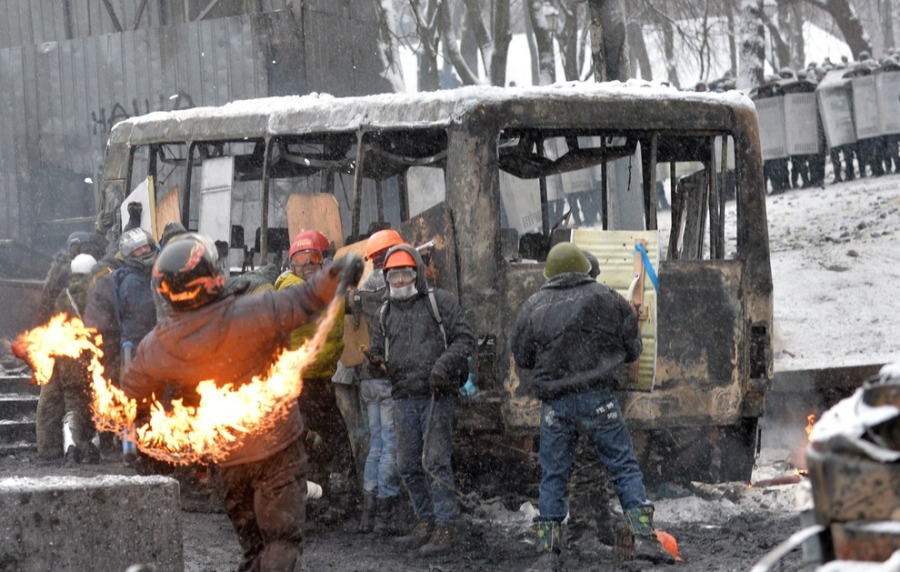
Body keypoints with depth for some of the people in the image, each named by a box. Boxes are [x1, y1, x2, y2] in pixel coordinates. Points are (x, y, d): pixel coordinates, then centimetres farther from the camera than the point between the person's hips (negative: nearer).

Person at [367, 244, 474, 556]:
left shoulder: (440, 301, 0)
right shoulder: (386, 312, 15)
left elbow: (464, 338, -3)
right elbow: (378, 344, 20)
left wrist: (444, 364, -19)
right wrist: (376, 359, -5)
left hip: (437, 396, -6)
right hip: (404, 398, 6)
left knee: (436, 462, -10)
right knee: (408, 465, 8)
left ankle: (443, 528, -8)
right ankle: (425, 522, 20)